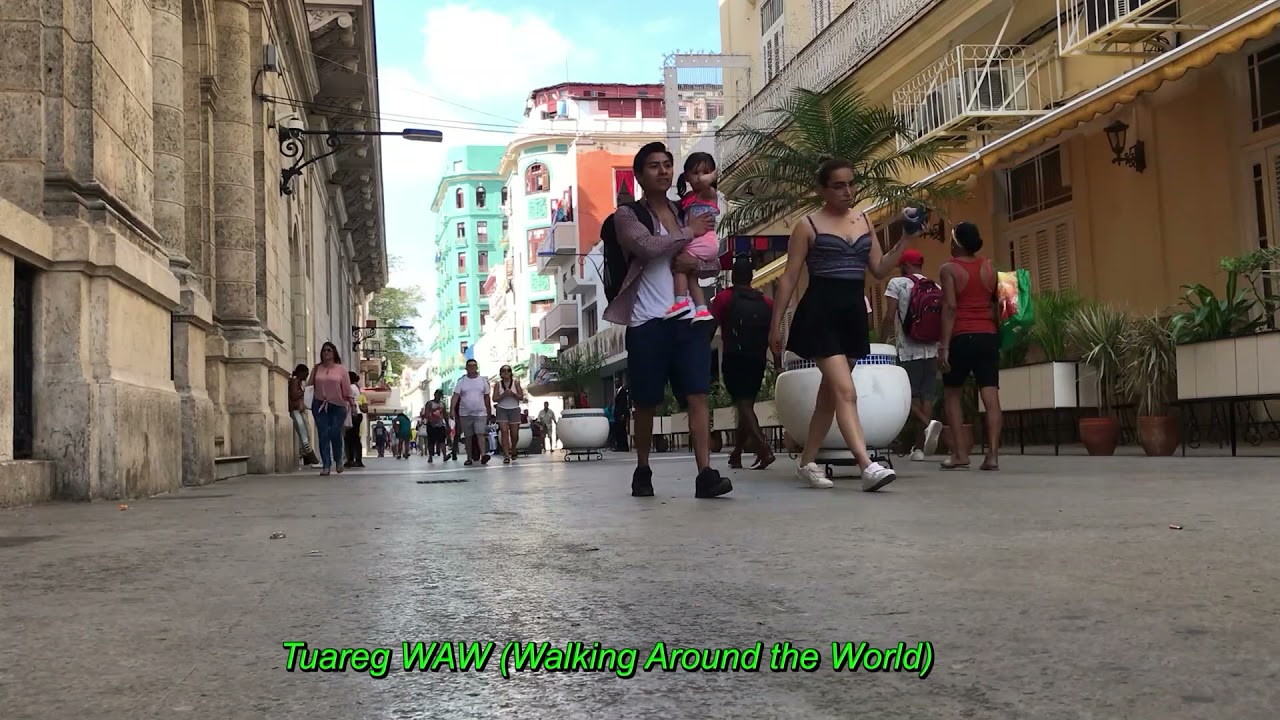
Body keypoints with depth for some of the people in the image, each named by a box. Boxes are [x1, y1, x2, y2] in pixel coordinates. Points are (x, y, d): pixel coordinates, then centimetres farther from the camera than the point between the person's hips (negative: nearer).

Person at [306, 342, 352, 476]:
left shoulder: (341, 369, 5)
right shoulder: (316, 368, 9)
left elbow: (347, 389, 2)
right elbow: (309, 385, 6)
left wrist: (351, 403, -5)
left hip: (337, 406, -1)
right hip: (320, 406, 2)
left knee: (335, 434, -7)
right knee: (323, 435, -3)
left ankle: (338, 460, 18)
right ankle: (326, 465, -2)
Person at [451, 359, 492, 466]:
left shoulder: (483, 380, 6)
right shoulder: (461, 381, 2)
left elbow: (486, 397, 11)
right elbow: (456, 396, -5)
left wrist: (489, 412, 9)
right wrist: (452, 409, -18)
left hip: (480, 413, -1)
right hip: (465, 413, 1)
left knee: (480, 434, -15)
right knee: (468, 437, 6)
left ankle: (483, 455, -25)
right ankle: (469, 458, 11)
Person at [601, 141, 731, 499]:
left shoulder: (687, 213, 17)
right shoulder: (627, 215, 3)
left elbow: (714, 263, 16)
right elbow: (648, 246, -17)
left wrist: (694, 262, -6)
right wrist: (689, 233, -5)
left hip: (688, 319, 3)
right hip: (647, 322, -3)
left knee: (697, 395, -8)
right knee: (646, 403, 5)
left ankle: (705, 474, -13)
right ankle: (642, 471, 21)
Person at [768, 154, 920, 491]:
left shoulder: (864, 222, 14)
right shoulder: (808, 225, -2)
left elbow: (879, 269, 15)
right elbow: (789, 277, -2)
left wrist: (905, 240, 2)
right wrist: (776, 323, -4)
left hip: (854, 314, 6)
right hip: (820, 313, -6)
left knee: (829, 393, 11)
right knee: (846, 392, -17)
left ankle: (806, 463, 22)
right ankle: (867, 467, -24)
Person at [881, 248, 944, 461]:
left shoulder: (897, 284, -3)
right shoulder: (936, 288, 10)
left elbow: (889, 318, -9)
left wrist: (881, 344, 1)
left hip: (907, 351, -4)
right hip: (931, 350, 4)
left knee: (909, 395, 4)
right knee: (927, 395, 5)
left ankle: (928, 423, -23)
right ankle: (919, 447, 5)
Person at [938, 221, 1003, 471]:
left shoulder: (949, 269, -4)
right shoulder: (989, 267, 11)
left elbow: (950, 308, -12)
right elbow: (996, 306, 12)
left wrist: (944, 346, -13)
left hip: (962, 338, -4)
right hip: (988, 337, 4)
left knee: (951, 395, 10)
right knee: (991, 396, -1)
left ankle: (959, 454, 5)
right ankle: (992, 454, -7)